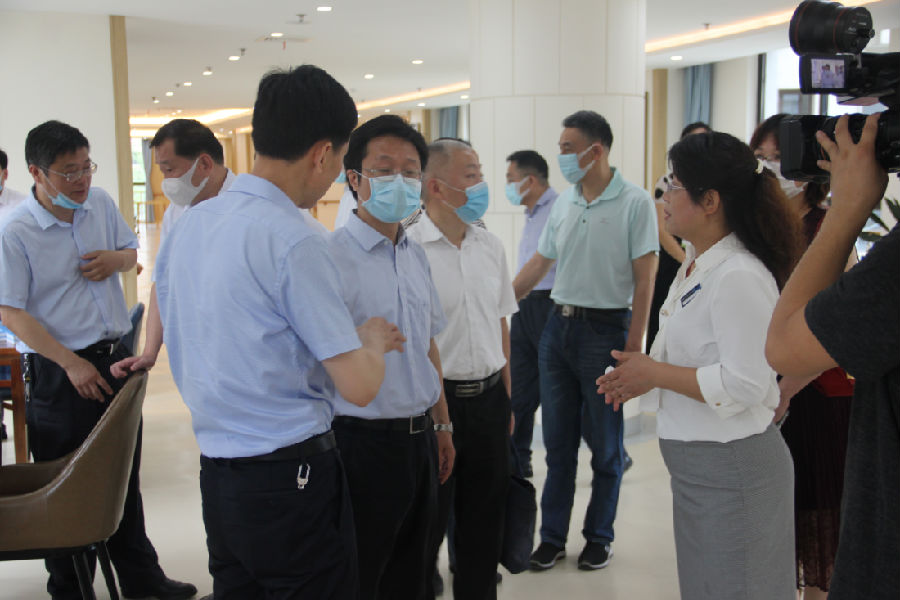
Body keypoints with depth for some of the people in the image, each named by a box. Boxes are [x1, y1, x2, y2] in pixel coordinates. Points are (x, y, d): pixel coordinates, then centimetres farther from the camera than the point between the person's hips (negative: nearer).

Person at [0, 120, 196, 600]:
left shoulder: (100, 203, 2)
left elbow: (132, 253, 17)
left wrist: (116, 259, -8)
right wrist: (72, 364, -19)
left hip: (114, 358, 6)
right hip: (59, 371, -5)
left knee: (125, 477, 17)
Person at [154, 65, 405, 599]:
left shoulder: (188, 225, 5)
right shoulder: (293, 240, -19)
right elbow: (360, 386, -17)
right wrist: (372, 341, 5)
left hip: (215, 471, 8)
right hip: (291, 476, -7)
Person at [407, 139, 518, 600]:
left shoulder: (491, 247, 8)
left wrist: (506, 399, 14)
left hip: (489, 400, 6)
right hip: (435, 400, -6)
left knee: (484, 518, 17)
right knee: (426, 522, 8)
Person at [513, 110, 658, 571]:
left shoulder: (634, 203, -8)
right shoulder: (563, 203, 9)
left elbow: (644, 280, -11)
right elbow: (539, 262, 15)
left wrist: (633, 348, -15)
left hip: (605, 329, -5)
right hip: (558, 325, 5)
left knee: (604, 445, 7)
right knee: (557, 441, 11)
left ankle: (599, 537, 23)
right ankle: (552, 536, 23)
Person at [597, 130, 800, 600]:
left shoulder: (740, 276, -22)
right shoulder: (696, 264, 8)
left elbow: (743, 385, -26)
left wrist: (653, 373, -18)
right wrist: (643, 377, 4)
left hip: (732, 469, -9)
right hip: (695, 464, 9)